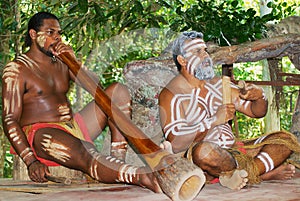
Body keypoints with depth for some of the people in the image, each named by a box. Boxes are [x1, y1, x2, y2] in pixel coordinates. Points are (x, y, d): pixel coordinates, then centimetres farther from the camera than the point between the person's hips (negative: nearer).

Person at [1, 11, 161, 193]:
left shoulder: (62, 62, 18)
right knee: (82, 151, -40)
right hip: (41, 134, -8)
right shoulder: (17, 69, -3)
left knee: (118, 91, -4)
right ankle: (142, 177, -56)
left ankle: (119, 162, -19)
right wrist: (31, 162, -23)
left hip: (74, 127, 8)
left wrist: (74, 62, -6)